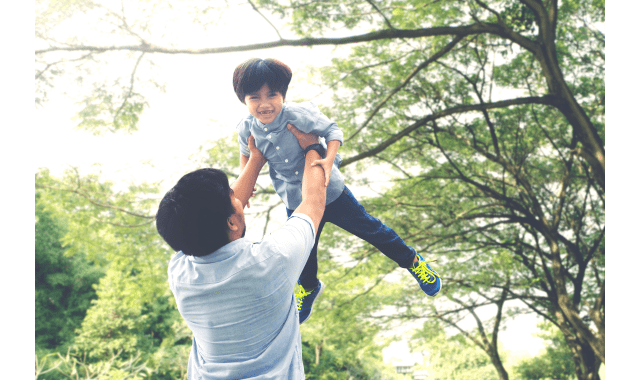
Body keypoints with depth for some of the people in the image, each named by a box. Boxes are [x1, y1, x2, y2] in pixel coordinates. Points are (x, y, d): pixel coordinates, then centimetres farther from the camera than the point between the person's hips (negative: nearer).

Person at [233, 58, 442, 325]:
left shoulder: (298, 115, -27)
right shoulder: (246, 129, -14)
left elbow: (332, 130, -17)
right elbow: (247, 154, 9)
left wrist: (329, 160, -33)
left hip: (331, 193, -3)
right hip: (296, 205, 4)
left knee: (368, 228, 10)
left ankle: (413, 262, 35)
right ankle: (309, 287, 56)